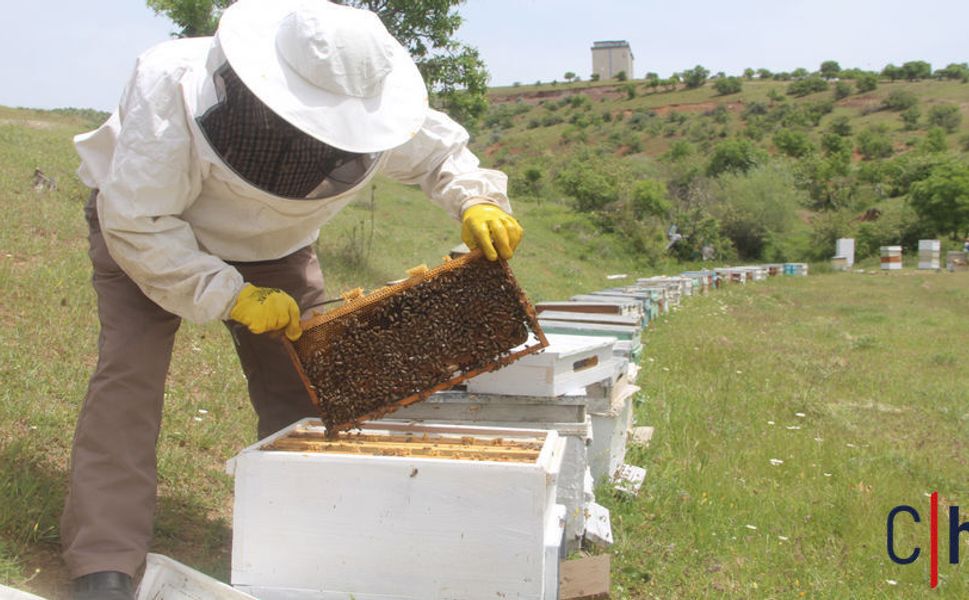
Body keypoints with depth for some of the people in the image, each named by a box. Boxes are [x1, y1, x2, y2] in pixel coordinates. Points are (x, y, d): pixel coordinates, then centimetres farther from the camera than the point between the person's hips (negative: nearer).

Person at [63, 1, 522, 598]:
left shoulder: (361, 105, -27)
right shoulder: (172, 86, -39)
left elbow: (440, 149, -7)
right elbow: (139, 224, -33)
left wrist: (476, 199, -28)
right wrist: (230, 296, -38)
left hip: (274, 248, 4)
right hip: (148, 233, -3)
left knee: (300, 385, -2)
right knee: (131, 371, -19)